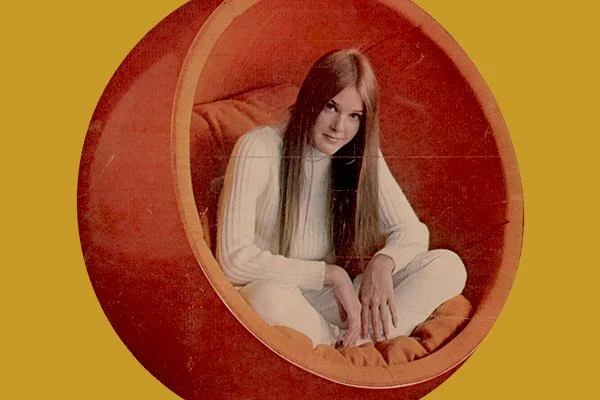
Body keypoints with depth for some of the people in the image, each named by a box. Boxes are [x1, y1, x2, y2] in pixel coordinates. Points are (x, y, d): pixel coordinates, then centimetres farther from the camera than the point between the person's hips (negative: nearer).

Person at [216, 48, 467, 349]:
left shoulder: (362, 156, 2)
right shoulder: (258, 149, -14)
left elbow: (413, 231, 3)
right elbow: (234, 260, -20)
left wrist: (383, 262, -20)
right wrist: (331, 274, -22)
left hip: (330, 300, 5)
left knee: (448, 266, -13)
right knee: (271, 296, -42)